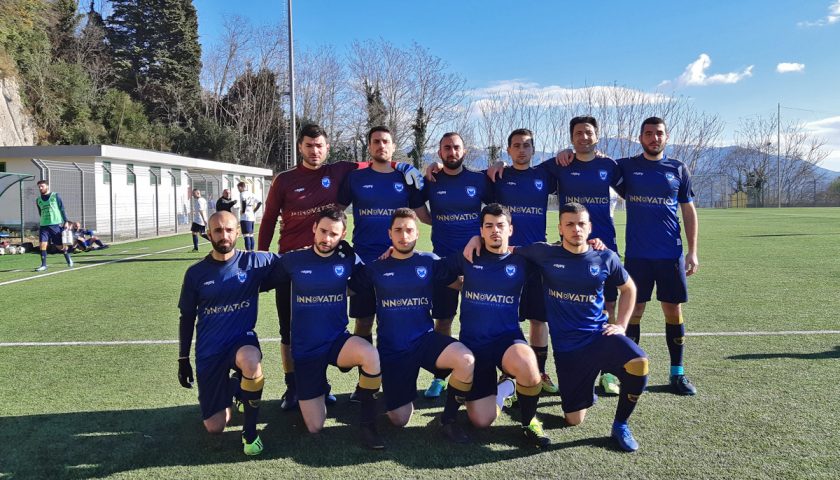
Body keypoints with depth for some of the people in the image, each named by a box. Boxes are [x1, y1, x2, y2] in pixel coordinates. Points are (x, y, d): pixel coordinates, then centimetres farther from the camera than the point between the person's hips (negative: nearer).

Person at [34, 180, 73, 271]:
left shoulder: (55, 196, 1)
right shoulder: (38, 200, 11)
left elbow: (62, 209, 1)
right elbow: (40, 213, 22)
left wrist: (66, 221, -3)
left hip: (56, 224, -3)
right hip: (44, 226, 3)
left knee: (60, 245, 5)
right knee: (42, 244, -11)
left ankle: (69, 259, 30)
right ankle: (43, 265, -4)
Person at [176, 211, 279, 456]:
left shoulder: (256, 262, -7)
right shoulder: (195, 273, -1)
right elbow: (187, 319, 8)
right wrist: (183, 359, 9)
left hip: (242, 339, -2)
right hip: (208, 350, 2)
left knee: (251, 361, -41)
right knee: (214, 428, 1)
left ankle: (250, 430, -17)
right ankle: (230, 388, 36)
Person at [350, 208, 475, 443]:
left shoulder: (430, 262, -1)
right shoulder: (376, 267, 1)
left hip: (425, 339, 0)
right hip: (391, 349, 0)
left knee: (466, 360, -32)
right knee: (399, 420, 3)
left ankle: (447, 420, -7)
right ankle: (406, 395, 40)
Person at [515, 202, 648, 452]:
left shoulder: (605, 258, 0)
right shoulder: (544, 254, -4)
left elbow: (628, 289, 17)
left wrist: (621, 325, 8)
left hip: (600, 335, 1)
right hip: (566, 346, 0)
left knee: (639, 364, -31)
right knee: (574, 419, 3)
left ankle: (620, 425, -5)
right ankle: (584, 392, 41)